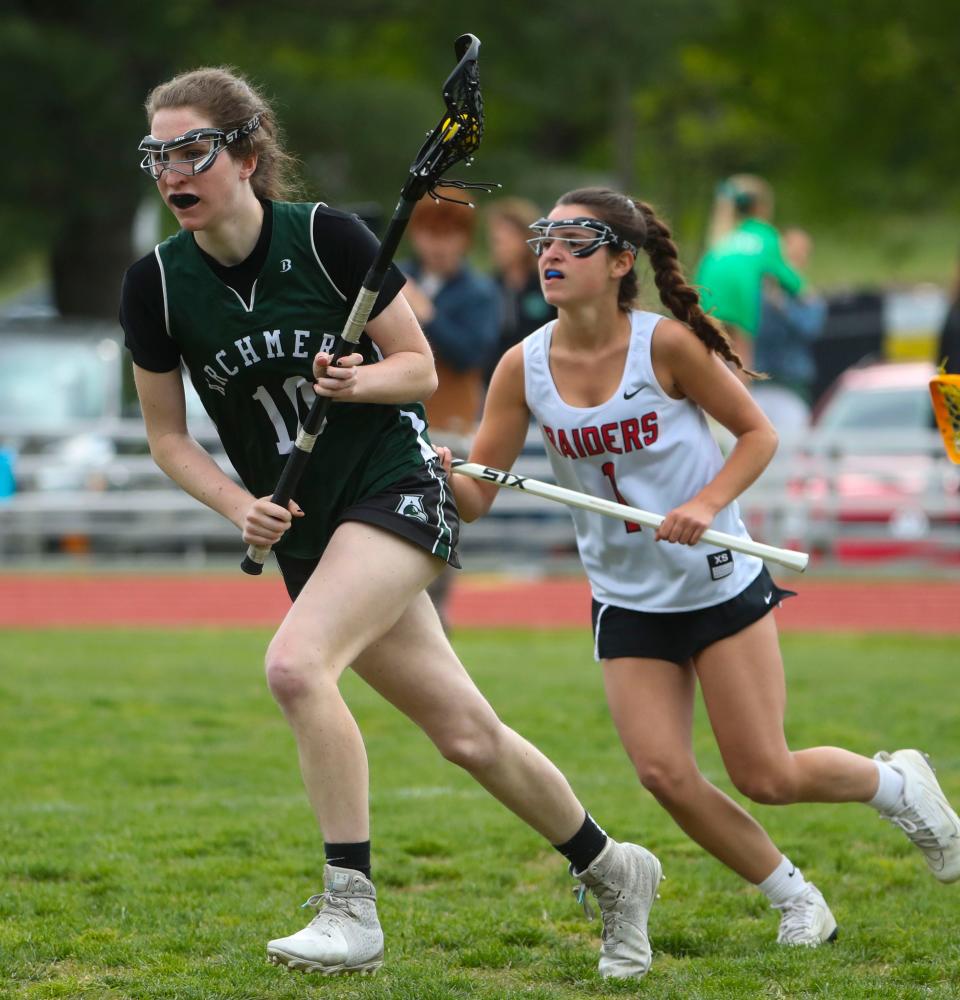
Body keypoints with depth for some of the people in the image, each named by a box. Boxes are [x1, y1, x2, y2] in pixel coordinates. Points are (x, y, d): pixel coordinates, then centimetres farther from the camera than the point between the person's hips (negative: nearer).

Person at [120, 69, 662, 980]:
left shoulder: (325, 237, -12)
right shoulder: (156, 285, -4)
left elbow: (420, 368, -2)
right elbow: (166, 435, 6)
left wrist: (360, 379, -23)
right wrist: (240, 506, -10)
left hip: (395, 487, -4)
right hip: (306, 528, 4)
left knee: (295, 664, -29)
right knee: (469, 736, 5)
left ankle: (351, 911, -22)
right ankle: (611, 872, 27)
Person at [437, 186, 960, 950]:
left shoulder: (667, 344, -17)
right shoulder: (524, 368, -7)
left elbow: (759, 434, -6)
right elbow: (475, 495, -5)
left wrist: (707, 505, -22)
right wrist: (440, 473, -28)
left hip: (721, 585, -4)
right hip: (626, 597, 4)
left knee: (764, 777, -3)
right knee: (664, 775, -9)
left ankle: (898, 784, 29)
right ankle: (796, 900, 14)